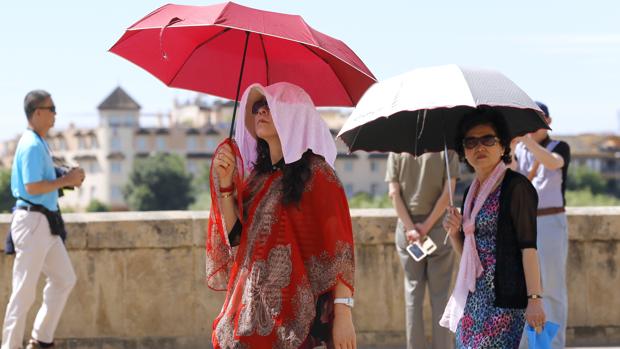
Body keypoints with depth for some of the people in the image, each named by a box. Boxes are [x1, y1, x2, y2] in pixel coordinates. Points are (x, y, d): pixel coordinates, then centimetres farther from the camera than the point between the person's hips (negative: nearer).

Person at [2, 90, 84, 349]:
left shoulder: (39, 143, 15)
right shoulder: (32, 145, -17)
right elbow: (32, 187, -24)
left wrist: (67, 179, 7)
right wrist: (65, 181, -16)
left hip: (46, 223, 11)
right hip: (32, 221, -11)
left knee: (64, 279, 16)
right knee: (25, 289, -6)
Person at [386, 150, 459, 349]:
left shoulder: (397, 151, 3)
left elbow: (394, 193, -5)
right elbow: (447, 193, -12)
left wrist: (410, 228, -10)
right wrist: (427, 227, -10)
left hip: (406, 229, 2)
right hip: (438, 228, -2)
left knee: (413, 293, 8)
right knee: (440, 295, 5)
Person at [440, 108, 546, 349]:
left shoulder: (516, 187, -8)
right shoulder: (472, 191, 15)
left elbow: (528, 246, -14)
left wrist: (534, 298, -19)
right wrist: (454, 233, 0)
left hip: (503, 300, -8)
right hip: (473, 299, 8)